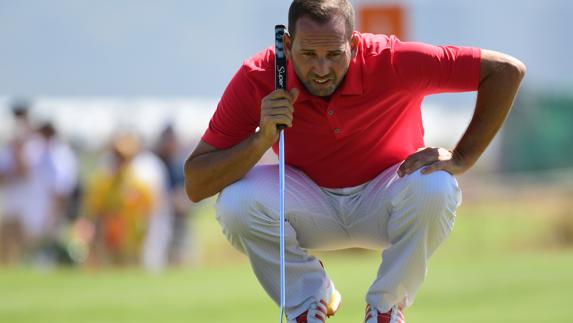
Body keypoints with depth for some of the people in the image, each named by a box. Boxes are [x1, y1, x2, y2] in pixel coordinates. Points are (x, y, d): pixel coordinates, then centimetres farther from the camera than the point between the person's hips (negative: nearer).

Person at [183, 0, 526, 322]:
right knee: (237, 200, -29)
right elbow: (195, 185, -23)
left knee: (434, 188, -33)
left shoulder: (391, 61, -27)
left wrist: (460, 159, -22)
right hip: (311, 205, 1)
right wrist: (262, 139, -38)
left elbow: (507, 70, -22)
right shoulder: (256, 79, -23)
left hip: (382, 201, -1)